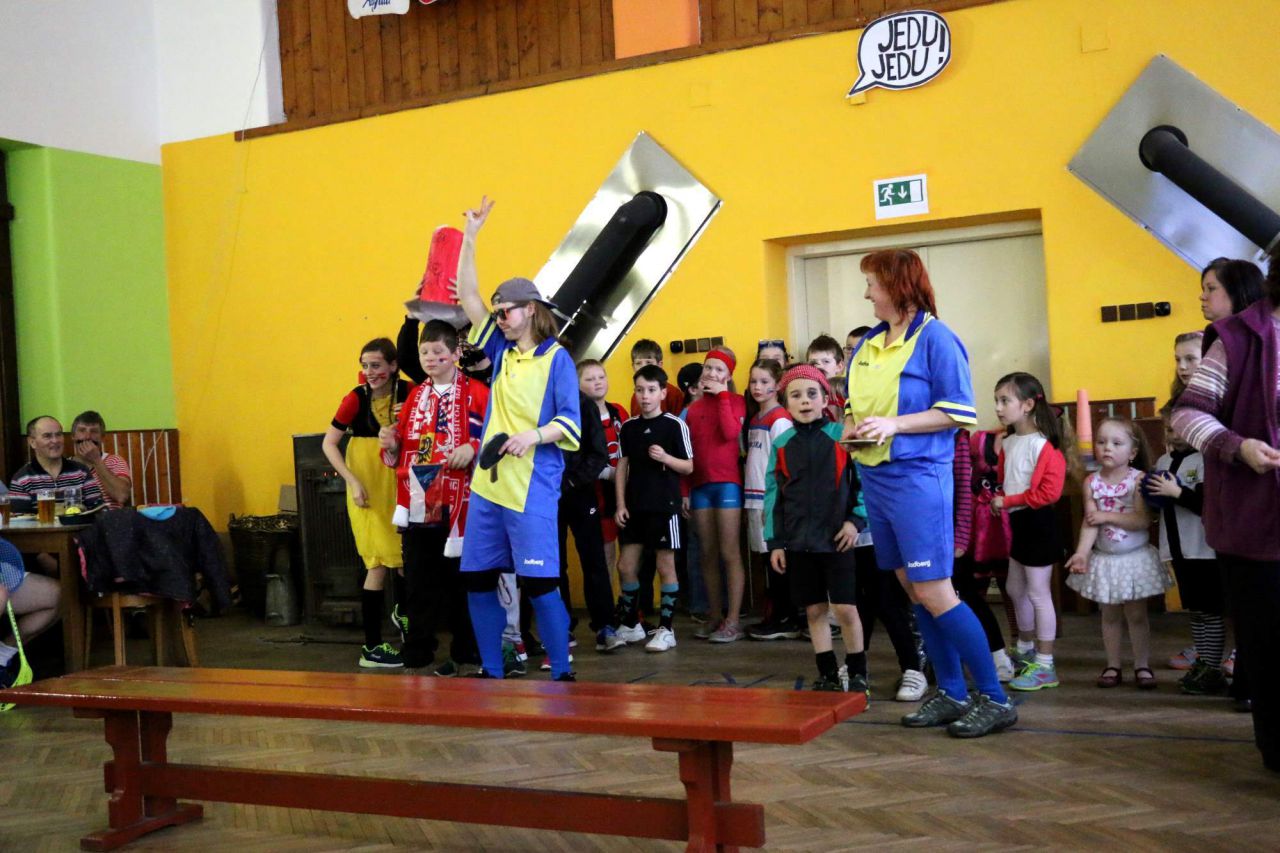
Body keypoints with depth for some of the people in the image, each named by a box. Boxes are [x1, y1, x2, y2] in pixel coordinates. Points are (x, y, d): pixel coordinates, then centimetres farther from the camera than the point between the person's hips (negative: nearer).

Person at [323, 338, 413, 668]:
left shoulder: (408, 392, -4)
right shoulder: (357, 398, -12)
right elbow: (328, 443, -10)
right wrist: (353, 481, -17)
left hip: (398, 485, 4)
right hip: (368, 489, -3)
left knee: (404, 555, 10)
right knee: (379, 563, -3)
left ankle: (402, 613, 41)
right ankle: (371, 649, 5)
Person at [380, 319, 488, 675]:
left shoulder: (476, 392, -2)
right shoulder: (415, 396, 15)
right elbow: (400, 452, 19)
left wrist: (472, 449, -24)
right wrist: (391, 444, -2)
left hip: (457, 505, -5)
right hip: (417, 504, 5)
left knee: (461, 579, 3)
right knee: (418, 581, 9)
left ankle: (465, 652, 15)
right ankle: (417, 653, 18)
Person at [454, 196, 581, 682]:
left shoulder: (556, 358, -3)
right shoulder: (502, 351, 13)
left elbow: (571, 422, -7)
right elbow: (468, 298, 12)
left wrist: (535, 434, -25)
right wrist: (469, 240, 6)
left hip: (533, 489, -6)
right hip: (488, 486, 7)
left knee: (539, 583, -6)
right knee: (478, 581, 8)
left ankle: (561, 673, 6)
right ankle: (491, 671, 19)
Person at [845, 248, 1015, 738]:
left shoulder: (934, 337, -9)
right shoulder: (868, 344, 13)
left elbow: (959, 412, -13)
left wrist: (894, 424, -20)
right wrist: (852, 427, 1)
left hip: (917, 477, -8)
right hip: (873, 476, 8)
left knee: (933, 593, -8)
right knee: (914, 592, 11)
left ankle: (995, 699, 2)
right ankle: (951, 694, 21)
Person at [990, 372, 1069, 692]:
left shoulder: (1044, 445, -19)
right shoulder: (1008, 443, 7)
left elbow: (1049, 492, -23)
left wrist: (1008, 501, -20)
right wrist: (998, 501, -2)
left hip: (1038, 522, -9)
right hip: (1016, 522, 9)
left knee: (1038, 593, -3)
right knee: (1015, 588, 19)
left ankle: (1045, 666, 6)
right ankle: (1025, 650, 37)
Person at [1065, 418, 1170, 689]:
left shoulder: (1138, 479, -10)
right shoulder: (1092, 482, -3)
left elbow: (1143, 520, -19)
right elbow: (1089, 522, -10)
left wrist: (1107, 516, -18)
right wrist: (1082, 553, -23)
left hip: (1135, 558, -3)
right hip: (1105, 559, 3)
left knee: (1136, 615, 5)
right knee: (1110, 616, 11)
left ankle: (1142, 666, 15)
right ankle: (1113, 666, 20)